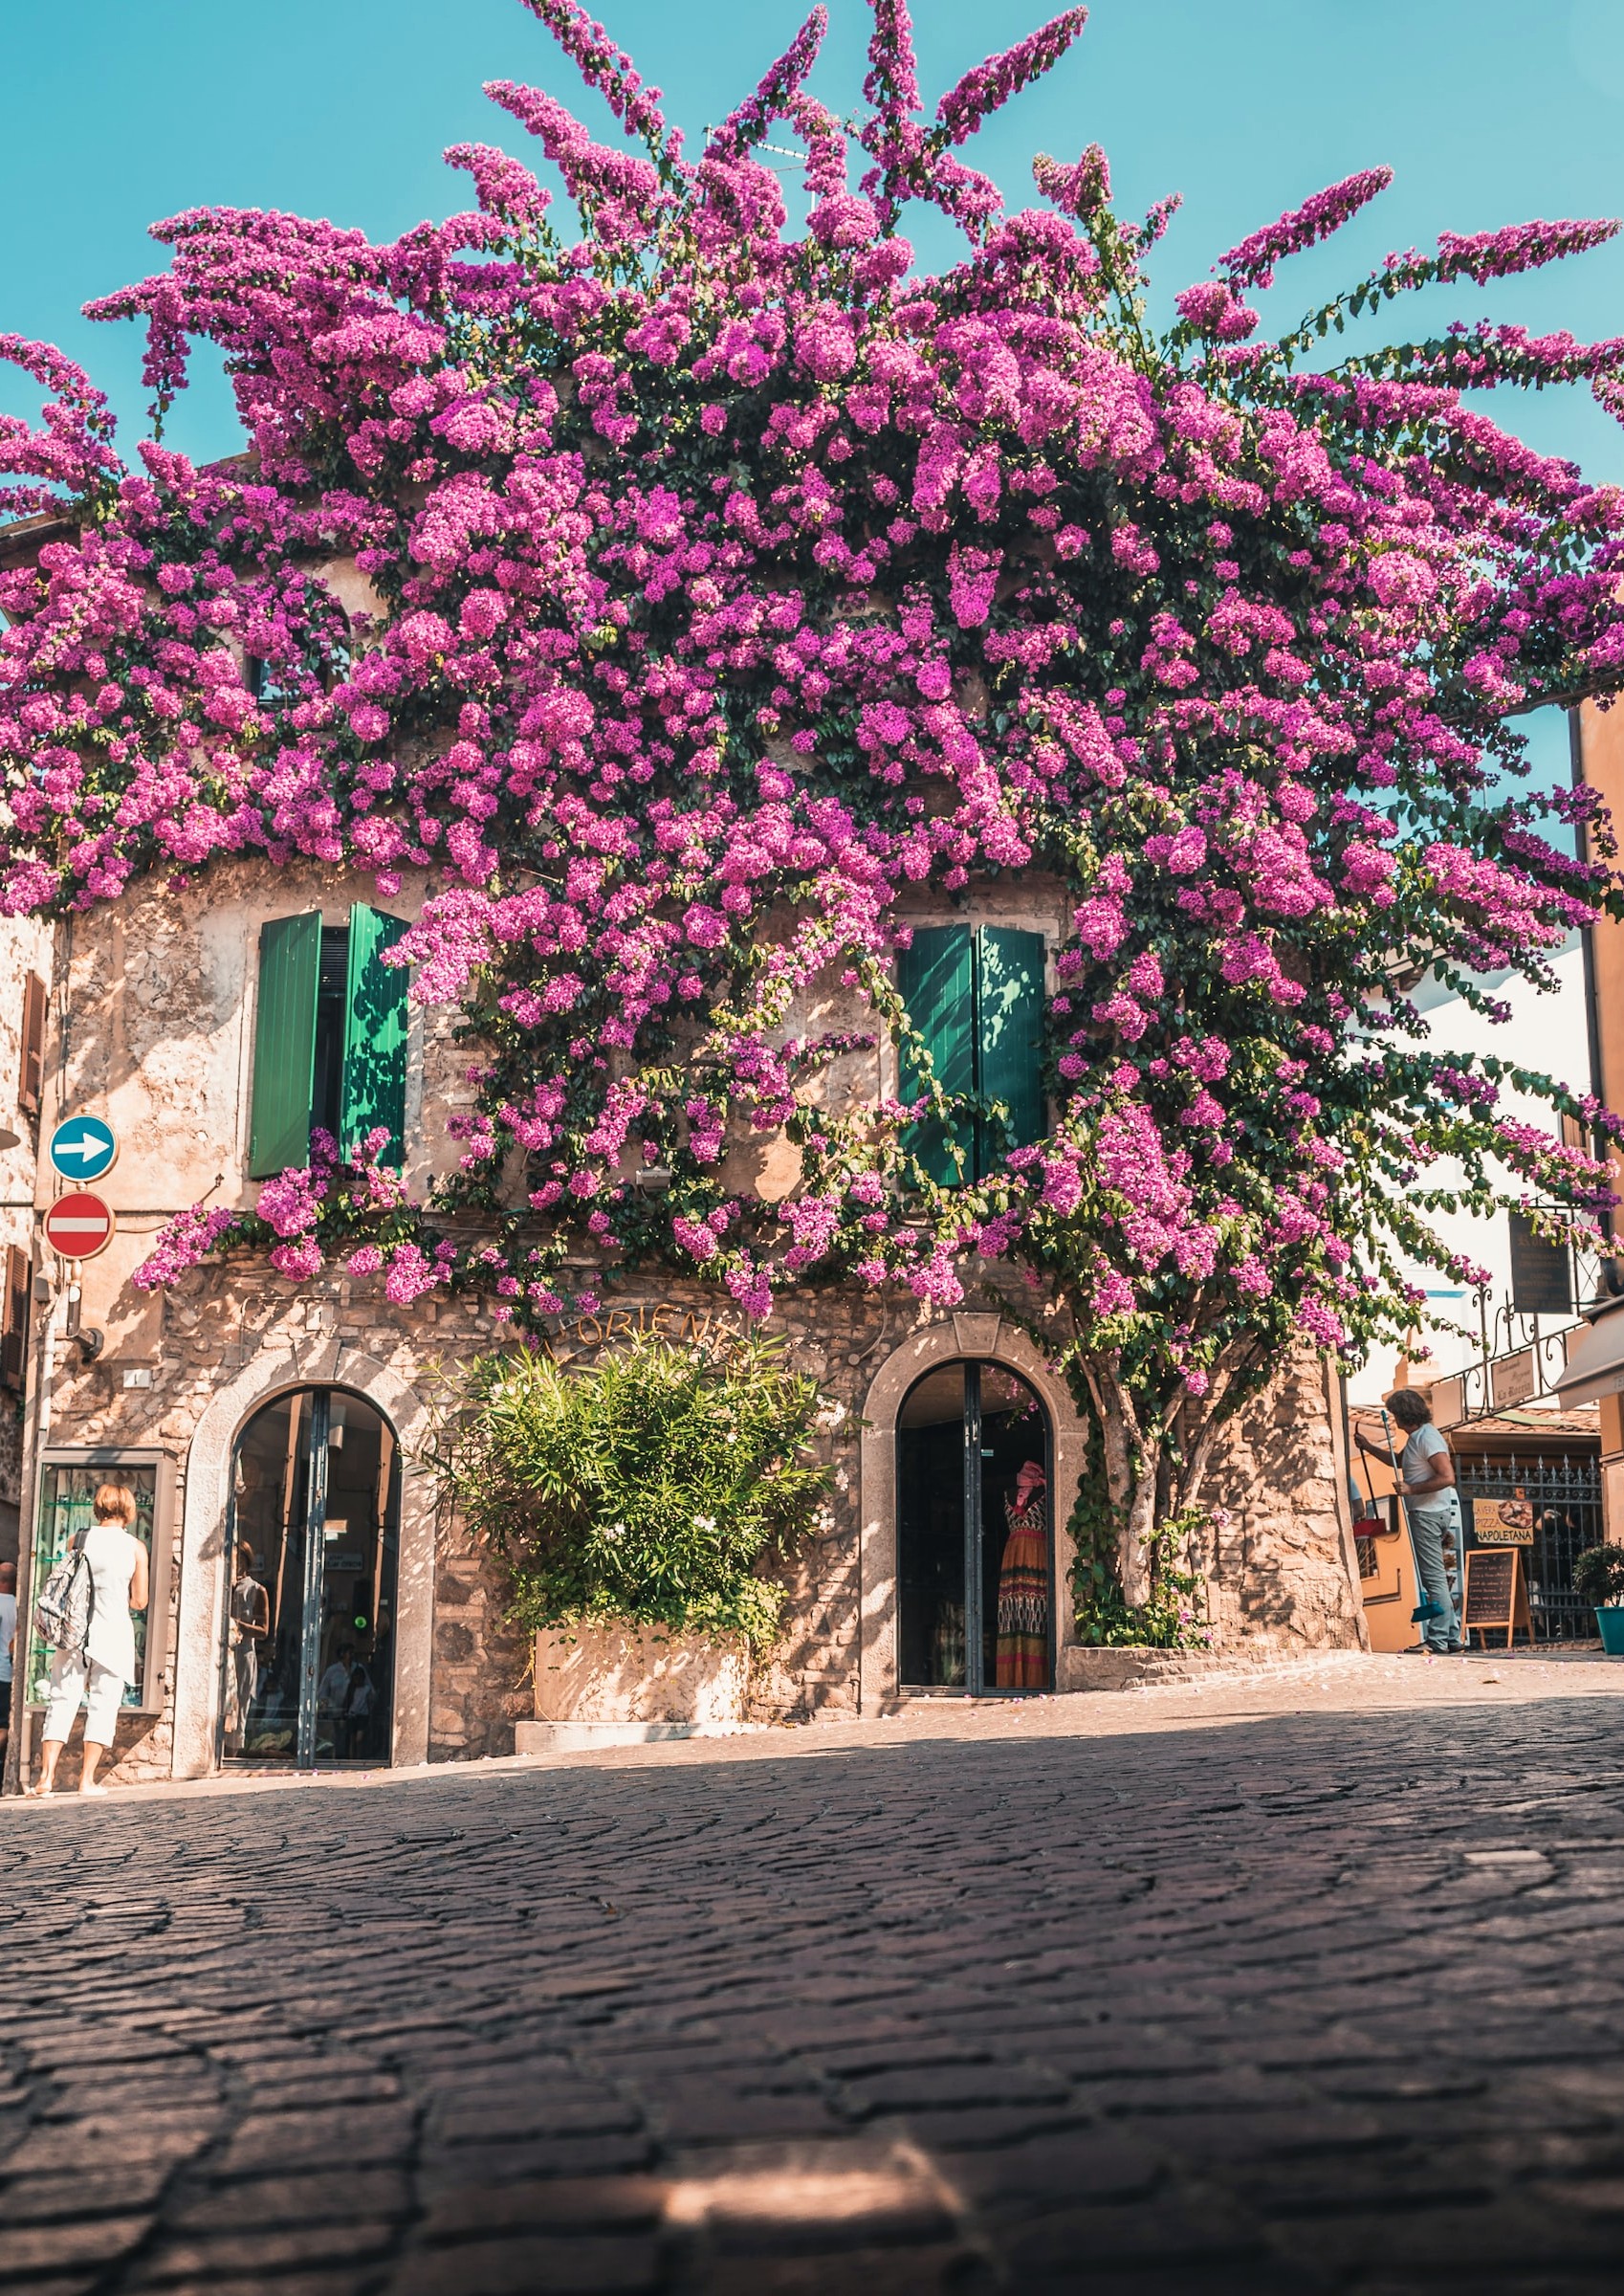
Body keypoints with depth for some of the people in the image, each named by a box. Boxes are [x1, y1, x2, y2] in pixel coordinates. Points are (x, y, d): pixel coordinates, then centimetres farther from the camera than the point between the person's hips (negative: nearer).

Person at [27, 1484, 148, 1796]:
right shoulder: (135, 1547, -2)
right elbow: (139, 1601, 1)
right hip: (113, 1631, -2)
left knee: (62, 1701, 6)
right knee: (103, 1705, 4)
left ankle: (46, 1776, 0)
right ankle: (87, 1779, 1)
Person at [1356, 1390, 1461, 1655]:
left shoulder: (1427, 1437, -15)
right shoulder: (1416, 1437, 17)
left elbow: (1447, 1477, -24)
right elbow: (1399, 1461, 37)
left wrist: (1411, 1489, -22)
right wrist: (1369, 1447, 32)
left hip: (1428, 1513, -11)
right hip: (1424, 1513, 11)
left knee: (1434, 1577, -10)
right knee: (1436, 1577, 12)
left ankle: (1438, 1641, -10)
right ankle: (1451, 1636, 15)